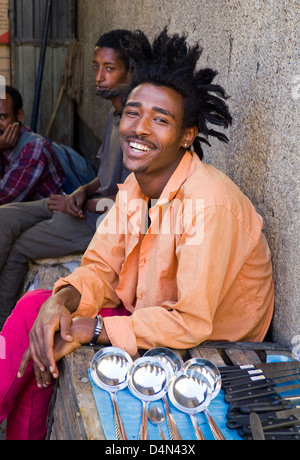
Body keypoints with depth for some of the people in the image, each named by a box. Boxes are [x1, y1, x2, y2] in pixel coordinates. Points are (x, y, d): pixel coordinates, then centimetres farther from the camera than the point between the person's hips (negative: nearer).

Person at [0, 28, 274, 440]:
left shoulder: (210, 202, -27)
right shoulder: (135, 186, 0)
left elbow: (192, 323, -29)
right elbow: (101, 268, 3)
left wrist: (89, 328, -23)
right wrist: (61, 301, -19)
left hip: (206, 347, -7)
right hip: (144, 317, 7)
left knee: (47, 345, -16)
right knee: (36, 306, -5)